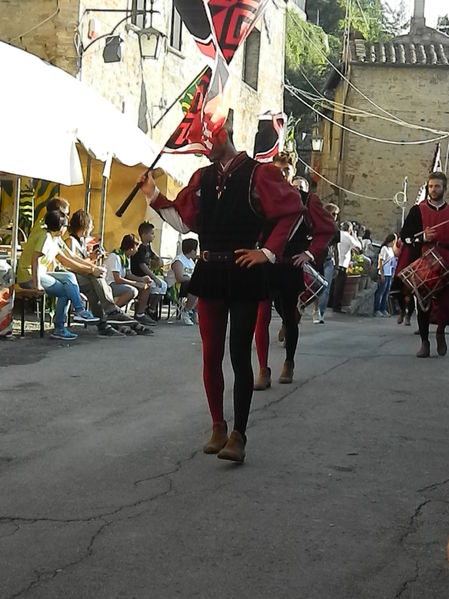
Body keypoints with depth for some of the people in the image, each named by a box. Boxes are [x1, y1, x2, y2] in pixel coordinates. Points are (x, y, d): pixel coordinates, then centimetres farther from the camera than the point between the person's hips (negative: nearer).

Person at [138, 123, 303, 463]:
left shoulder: (257, 173, -5)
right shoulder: (202, 178, 12)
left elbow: (292, 211, -7)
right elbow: (184, 221, 14)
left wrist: (268, 252, -10)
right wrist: (154, 195, 5)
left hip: (244, 273, -5)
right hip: (209, 272, 5)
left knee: (240, 355, -3)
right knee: (211, 355, 7)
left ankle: (238, 435, 2)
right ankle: (218, 428, 21)